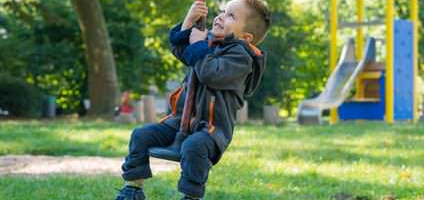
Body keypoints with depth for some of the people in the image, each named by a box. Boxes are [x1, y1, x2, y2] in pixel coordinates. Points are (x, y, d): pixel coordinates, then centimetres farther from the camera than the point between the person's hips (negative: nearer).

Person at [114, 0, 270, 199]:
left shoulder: (240, 55, -12)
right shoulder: (209, 41, 15)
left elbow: (210, 74, -25)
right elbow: (179, 49, 19)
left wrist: (199, 46, -13)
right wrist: (189, 21, 5)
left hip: (213, 124, -8)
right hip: (182, 118, 8)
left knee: (194, 146, -39)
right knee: (141, 135, -1)